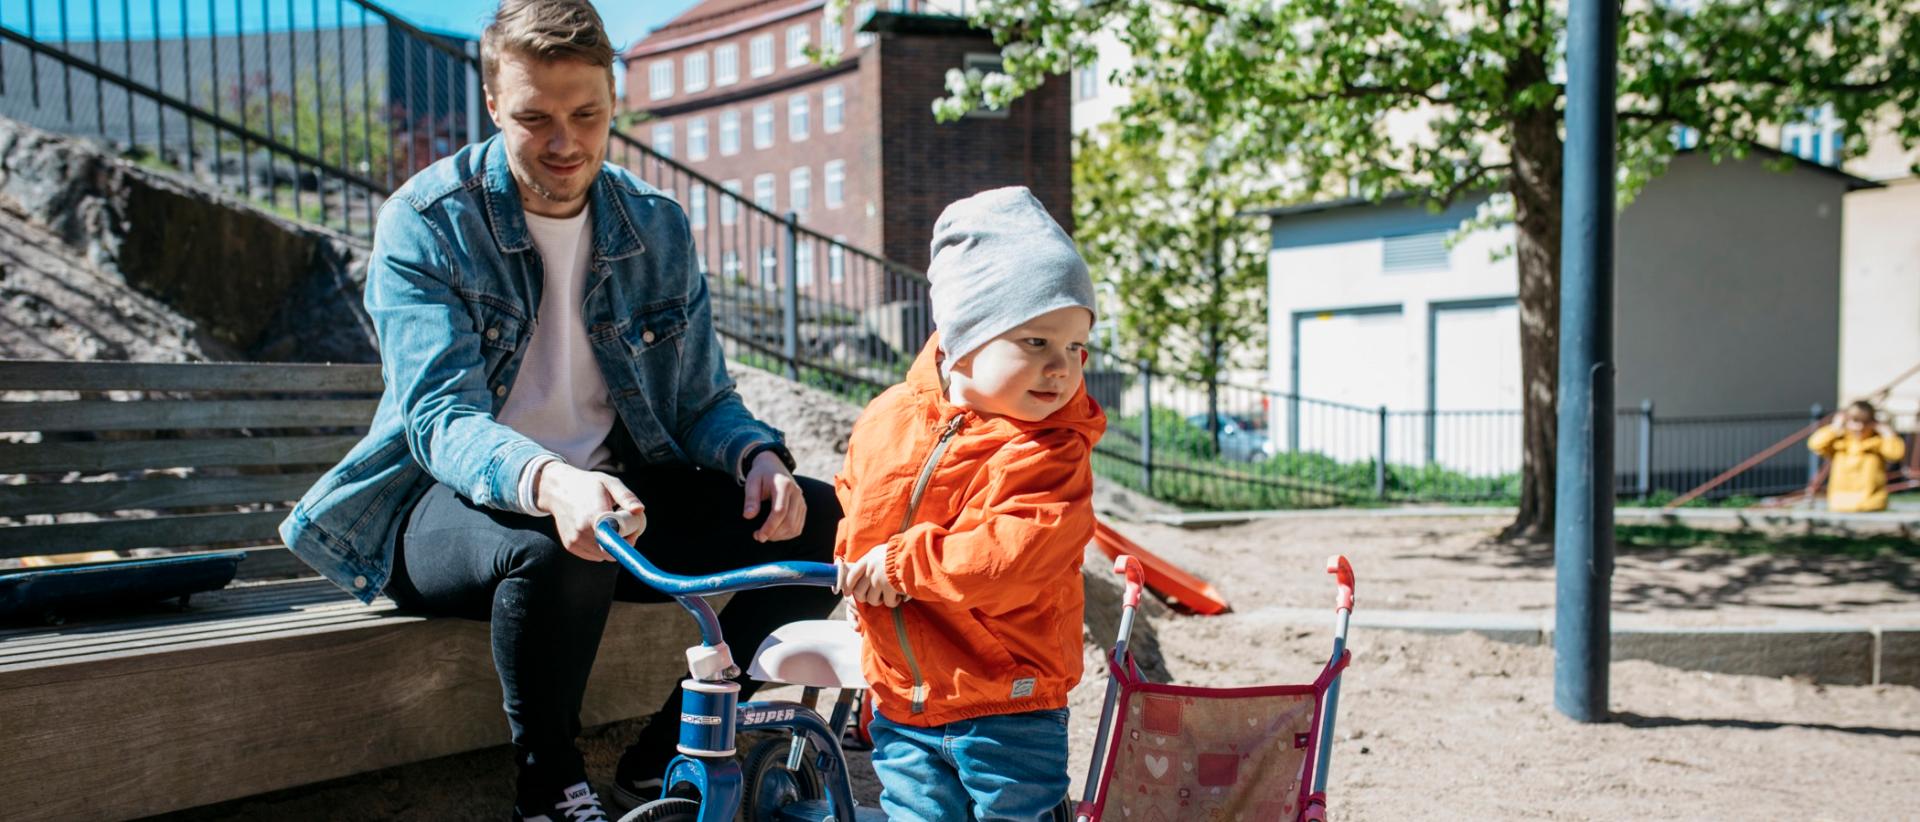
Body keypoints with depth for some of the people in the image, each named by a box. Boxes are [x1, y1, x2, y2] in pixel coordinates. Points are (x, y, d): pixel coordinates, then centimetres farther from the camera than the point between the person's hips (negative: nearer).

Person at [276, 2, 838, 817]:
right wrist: (547, 481, -45)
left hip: (613, 489, 5)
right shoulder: (426, 223, -11)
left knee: (818, 519, -15)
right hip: (452, 499, -4)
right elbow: (441, 416, -22)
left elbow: (703, 398, 5)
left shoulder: (656, 228, 3)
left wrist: (758, 456, -20)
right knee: (556, 553, -40)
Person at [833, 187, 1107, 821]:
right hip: (901, 701, 5)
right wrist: (855, 559, 8)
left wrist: (906, 563, -25)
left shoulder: (1052, 452, -17)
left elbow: (1014, 554, -31)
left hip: (1007, 707, -4)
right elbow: (854, 493, 22)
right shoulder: (889, 417, 0)